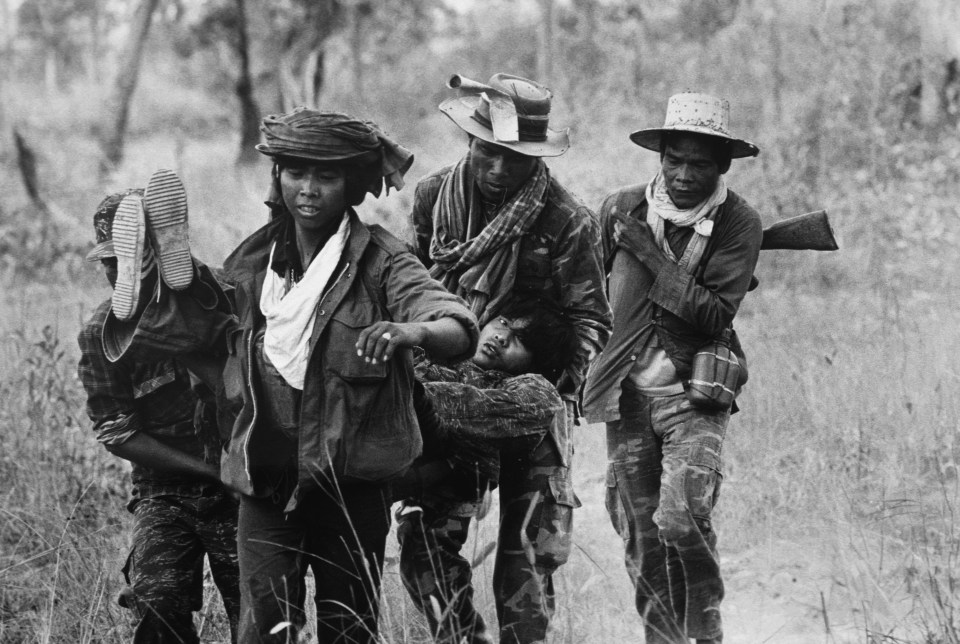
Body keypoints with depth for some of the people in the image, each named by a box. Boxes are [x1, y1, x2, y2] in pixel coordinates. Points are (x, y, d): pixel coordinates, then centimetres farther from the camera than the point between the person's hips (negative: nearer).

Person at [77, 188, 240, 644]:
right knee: (158, 606, -20)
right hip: (164, 491, 0)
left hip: (240, 490, 0)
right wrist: (210, 470, -13)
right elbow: (117, 435, -5)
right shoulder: (102, 333, -5)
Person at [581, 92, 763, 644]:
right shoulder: (622, 209, 1)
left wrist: (652, 257, -18)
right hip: (627, 393, 3)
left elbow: (717, 314, -16)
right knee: (640, 536, 6)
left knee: (680, 517, -19)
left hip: (695, 395, -3)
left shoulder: (739, 223, -7)